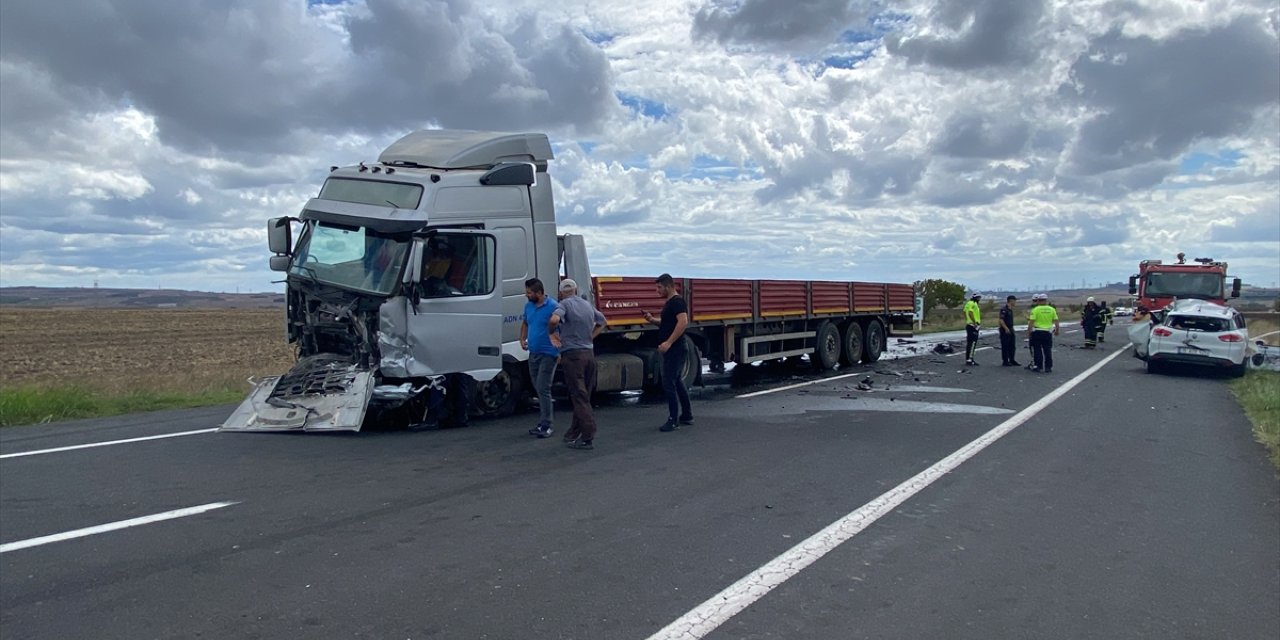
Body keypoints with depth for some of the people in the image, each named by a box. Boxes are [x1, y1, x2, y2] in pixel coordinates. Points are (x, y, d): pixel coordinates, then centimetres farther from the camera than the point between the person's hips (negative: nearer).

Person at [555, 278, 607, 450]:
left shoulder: (565, 304, -8)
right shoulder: (588, 305, 13)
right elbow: (602, 321, 28)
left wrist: (552, 335, -9)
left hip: (573, 355, -6)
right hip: (589, 353, 6)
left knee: (579, 397, -6)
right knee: (583, 396, 13)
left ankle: (588, 437, -10)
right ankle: (573, 434, 23)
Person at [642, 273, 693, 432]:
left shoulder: (677, 302, -14)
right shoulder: (668, 303, 17)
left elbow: (683, 322, -27)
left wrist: (668, 342, -31)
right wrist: (653, 320, 9)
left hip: (675, 349, -11)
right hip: (670, 350, 11)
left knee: (669, 383, -10)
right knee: (677, 382, 16)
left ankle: (673, 420, -5)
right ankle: (687, 416, 24)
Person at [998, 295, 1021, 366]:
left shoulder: (1010, 309, 14)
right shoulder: (1004, 309, -15)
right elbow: (1001, 320, -20)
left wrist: (1012, 329, 20)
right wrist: (1006, 328, -24)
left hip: (1010, 330, 9)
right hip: (1005, 330, -9)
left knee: (1012, 346, 12)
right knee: (1005, 346, -3)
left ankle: (1012, 360, 19)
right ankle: (1005, 362, 1)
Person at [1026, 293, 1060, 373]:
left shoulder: (1035, 309, -8)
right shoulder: (1052, 309, 3)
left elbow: (1031, 322, -13)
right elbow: (1056, 321, 5)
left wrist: (1028, 332, -7)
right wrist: (1057, 330, 17)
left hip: (1037, 332, -3)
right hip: (1048, 332, 3)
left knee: (1037, 350, 4)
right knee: (1048, 350, 9)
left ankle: (1037, 367, 6)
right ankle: (1048, 367, 12)